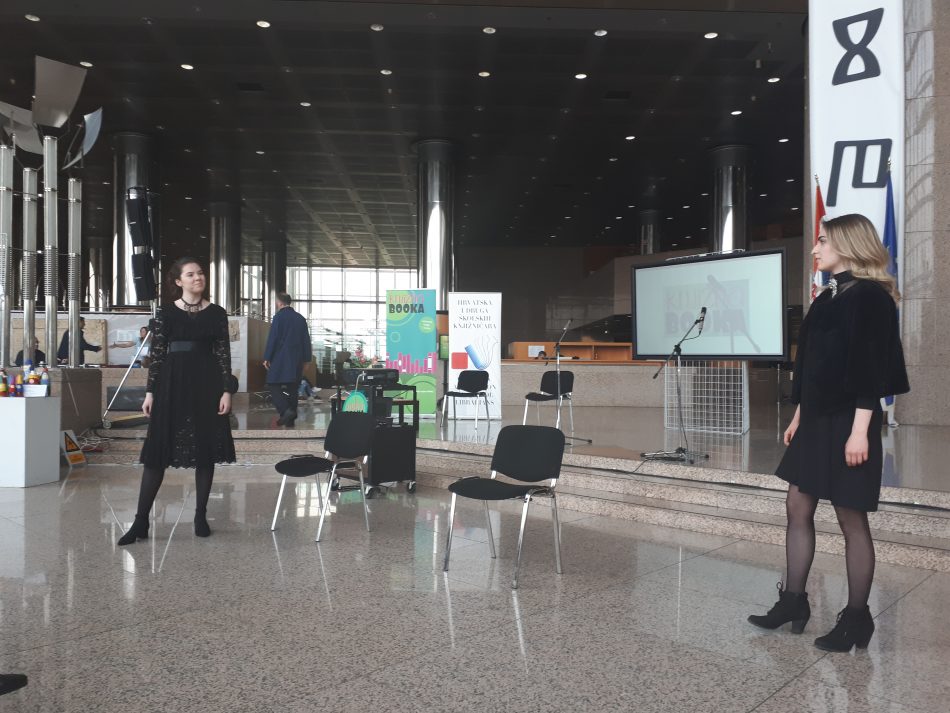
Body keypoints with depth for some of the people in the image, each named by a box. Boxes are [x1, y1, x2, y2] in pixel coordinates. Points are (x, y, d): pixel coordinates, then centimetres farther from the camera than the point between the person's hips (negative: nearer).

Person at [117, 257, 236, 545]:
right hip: (172, 384, 0)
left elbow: (224, 354, 2)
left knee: (206, 450, 5)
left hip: (207, 385, 1)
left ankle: (201, 516, 17)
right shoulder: (167, 313, 3)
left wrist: (226, 390, -5)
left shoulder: (216, 313, 4)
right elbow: (157, 354, 3)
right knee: (158, 450, 0)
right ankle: (141, 521, 6)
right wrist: (150, 392, -2)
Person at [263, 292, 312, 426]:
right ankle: (290, 419, 11)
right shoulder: (301, 318, 10)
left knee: (275, 386, -2)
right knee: (292, 388, 10)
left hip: (280, 359, -6)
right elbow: (306, 340, 12)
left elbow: (272, 338, -10)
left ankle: (286, 411, -22)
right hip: (296, 359, 6)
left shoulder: (279, 317, -7)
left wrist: (267, 358, -6)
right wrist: (306, 358, 17)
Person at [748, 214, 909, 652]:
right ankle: (793, 601, 21)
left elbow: (871, 366, -17)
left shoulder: (869, 296, -11)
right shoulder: (828, 297, 14)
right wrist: (799, 415, 17)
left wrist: (859, 430, -21)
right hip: (817, 420, 9)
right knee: (798, 508, 10)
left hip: (847, 422, -9)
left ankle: (856, 618, 17)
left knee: (851, 519, 2)